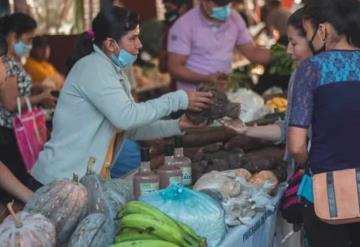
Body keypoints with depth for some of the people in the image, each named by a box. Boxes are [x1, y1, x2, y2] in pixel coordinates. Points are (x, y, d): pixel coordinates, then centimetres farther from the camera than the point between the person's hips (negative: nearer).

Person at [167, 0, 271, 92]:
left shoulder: (234, 18, 2)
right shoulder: (184, 25, -12)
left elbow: (252, 52, 9)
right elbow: (174, 67, -12)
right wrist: (207, 79, -24)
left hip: (225, 93, 5)